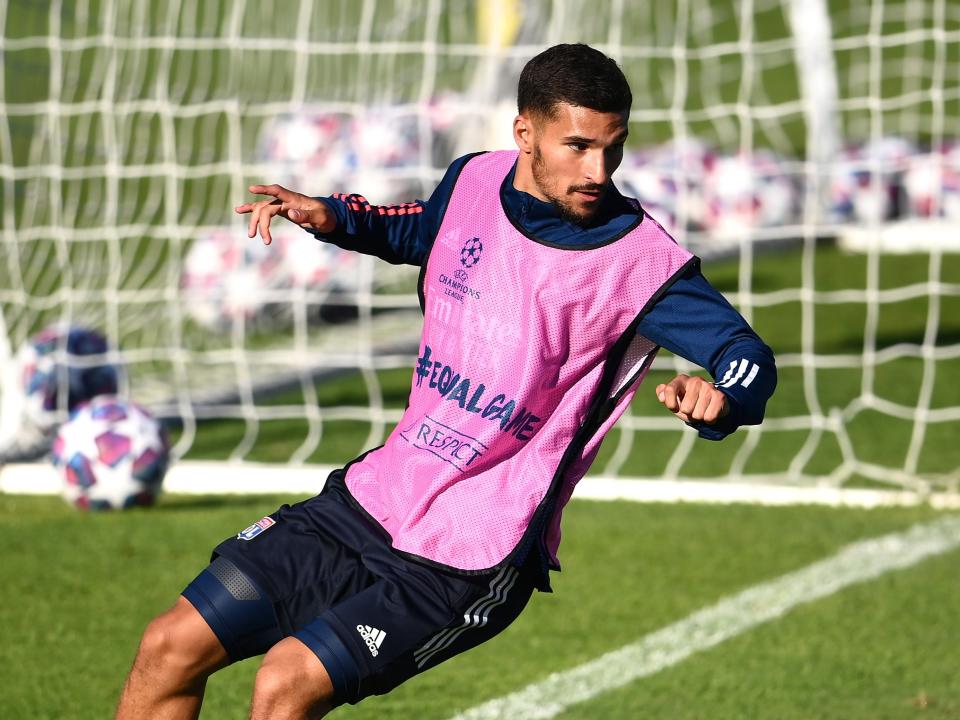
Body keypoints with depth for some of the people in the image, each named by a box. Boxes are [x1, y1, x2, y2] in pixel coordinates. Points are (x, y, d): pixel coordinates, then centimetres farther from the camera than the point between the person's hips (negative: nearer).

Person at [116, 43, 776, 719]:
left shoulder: (639, 260, -15)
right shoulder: (475, 181, 1)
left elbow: (751, 358, -16)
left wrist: (718, 399, -39)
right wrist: (335, 218, 7)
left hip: (469, 562, -6)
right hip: (372, 495, 6)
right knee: (169, 650, 2)